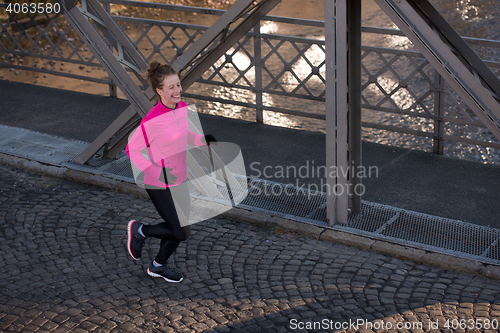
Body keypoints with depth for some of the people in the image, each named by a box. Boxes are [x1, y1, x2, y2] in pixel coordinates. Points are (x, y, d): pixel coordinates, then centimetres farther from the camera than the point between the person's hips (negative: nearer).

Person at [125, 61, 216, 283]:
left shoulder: (182, 107, -3)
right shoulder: (152, 120, -26)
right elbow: (132, 149, -17)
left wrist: (202, 140, -4)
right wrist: (156, 172, -25)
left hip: (179, 180, 8)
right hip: (159, 185, -8)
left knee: (179, 228, 19)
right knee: (182, 233, -2)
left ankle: (158, 266, 42)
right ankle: (139, 231, 21)